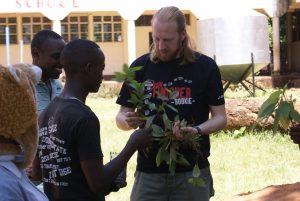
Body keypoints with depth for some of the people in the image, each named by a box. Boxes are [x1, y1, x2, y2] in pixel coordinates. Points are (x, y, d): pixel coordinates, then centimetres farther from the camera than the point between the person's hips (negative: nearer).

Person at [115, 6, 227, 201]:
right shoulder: (140, 66, 3)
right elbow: (121, 117, 9)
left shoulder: (205, 67, -1)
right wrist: (128, 121, -15)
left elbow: (220, 118, 0)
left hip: (192, 171, -1)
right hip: (149, 172, 1)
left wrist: (197, 130, -20)